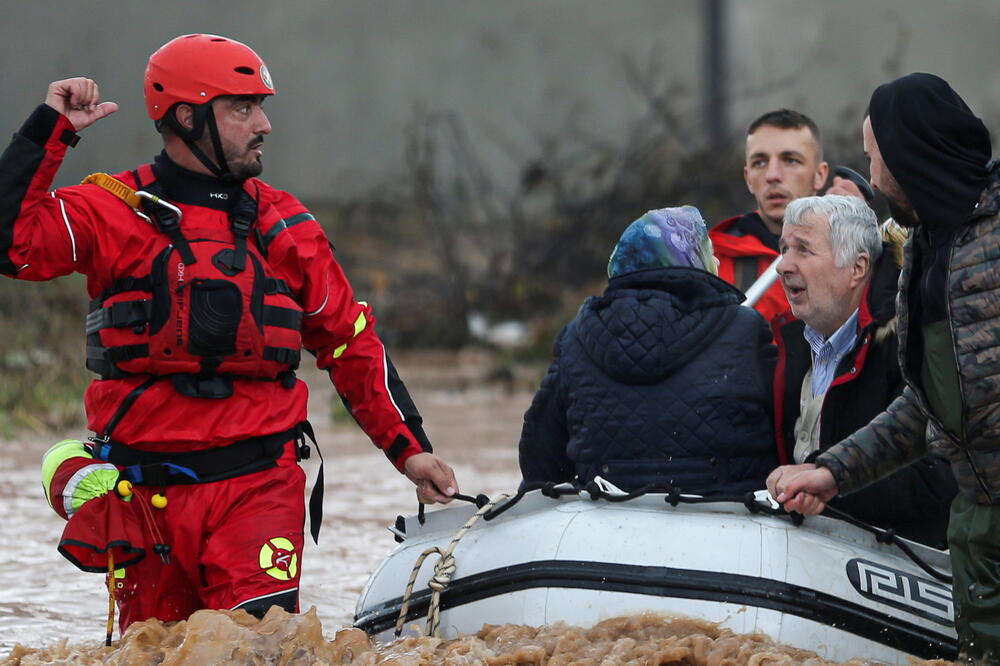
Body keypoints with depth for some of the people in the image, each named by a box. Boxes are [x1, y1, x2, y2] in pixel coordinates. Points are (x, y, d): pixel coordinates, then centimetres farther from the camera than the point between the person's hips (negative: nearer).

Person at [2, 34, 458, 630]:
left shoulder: (285, 224, 11)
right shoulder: (115, 212, 2)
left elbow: (351, 343, 17)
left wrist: (409, 447, 13)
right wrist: (50, 132, -12)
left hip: (260, 485, 1)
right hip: (148, 490, -1)